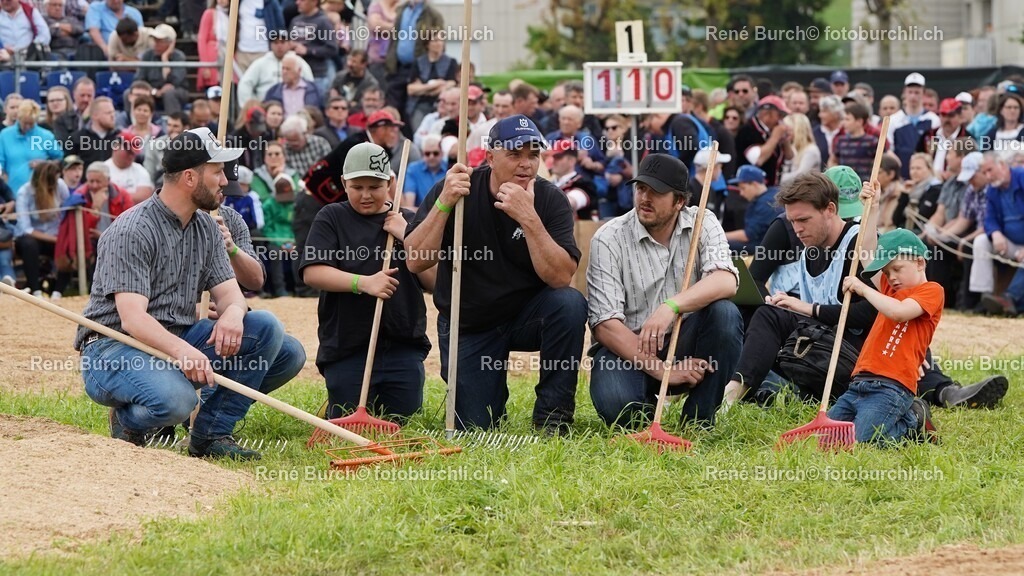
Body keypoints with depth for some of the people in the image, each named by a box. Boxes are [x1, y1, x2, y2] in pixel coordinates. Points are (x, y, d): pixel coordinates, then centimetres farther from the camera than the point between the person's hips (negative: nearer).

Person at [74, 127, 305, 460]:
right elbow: (132, 318, -25)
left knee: (266, 328, -11)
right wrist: (180, 351, -44)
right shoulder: (132, 231, -16)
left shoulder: (205, 227, 10)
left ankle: (212, 433, -5)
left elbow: (228, 291, 5)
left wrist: (232, 313, -22)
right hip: (115, 348, -8)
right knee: (174, 398, -39)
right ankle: (129, 422, -3)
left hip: (178, 342, 8)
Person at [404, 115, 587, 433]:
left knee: (570, 303, -31)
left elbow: (561, 277, -25)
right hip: (468, 326, 0)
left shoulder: (550, 200, -13)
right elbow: (416, 262, -20)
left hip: (527, 316, 0)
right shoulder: (453, 191, -12)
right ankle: (493, 392, 32)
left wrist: (529, 219, -36)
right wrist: (444, 204, -33)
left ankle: (552, 415, -16)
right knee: (475, 428, -7)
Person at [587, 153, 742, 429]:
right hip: (629, 348, -2)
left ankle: (699, 421, -13)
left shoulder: (702, 224, -3)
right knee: (616, 404, -35)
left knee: (724, 312, -27)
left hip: (685, 343, 3)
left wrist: (672, 306, -40)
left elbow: (726, 281, -22)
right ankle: (645, 411, 6)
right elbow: (605, 323, -16)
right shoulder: (609, 239, -10)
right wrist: (661, 369, -26)